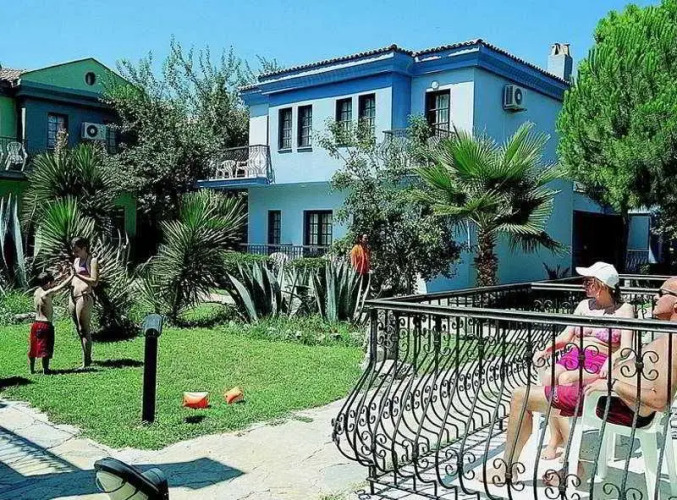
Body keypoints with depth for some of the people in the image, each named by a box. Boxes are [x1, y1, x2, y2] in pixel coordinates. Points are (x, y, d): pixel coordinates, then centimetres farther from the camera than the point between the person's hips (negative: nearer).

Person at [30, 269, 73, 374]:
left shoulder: (37, 292, 4)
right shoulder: (47, 294, -19)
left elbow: (52, 286, 17)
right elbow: (62, 286, -18)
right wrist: (72, 275, -8)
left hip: (36, 324, 8)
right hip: (46, 325, -8)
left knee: (33, 349, 14)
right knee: (45, 349, 1)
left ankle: (31, 369, 22)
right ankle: (45, 370, 6)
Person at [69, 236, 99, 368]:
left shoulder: (92, 261, -6)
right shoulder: (76, 260, 17)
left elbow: (94, 282, -15)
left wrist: (77, 275, -17)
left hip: (84, 297, -8)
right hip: (72, 297, 8)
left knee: (84, 330, -5)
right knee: (79, 330, 13)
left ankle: (86, 362, 0)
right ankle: (87, 357, 23)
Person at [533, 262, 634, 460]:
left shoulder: (624, 309, 3)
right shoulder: (585, 305, 17)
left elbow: (626, 347, -7)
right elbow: (566, 336, 14)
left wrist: (613, 359, -29)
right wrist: (546, 349, -5)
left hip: (600, 362, -4)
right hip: (573, 355, 5)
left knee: (565, 379, -33)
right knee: (548, 375, -27)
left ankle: (567, 438, -22)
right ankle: (555, 437, -22)